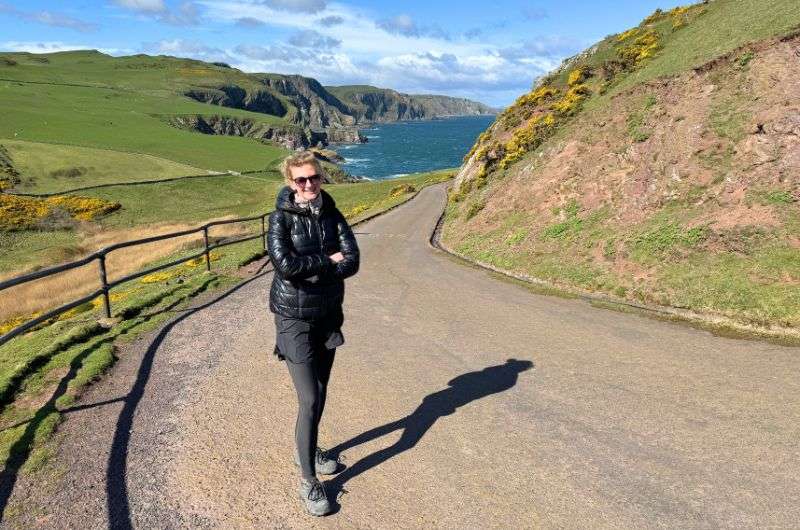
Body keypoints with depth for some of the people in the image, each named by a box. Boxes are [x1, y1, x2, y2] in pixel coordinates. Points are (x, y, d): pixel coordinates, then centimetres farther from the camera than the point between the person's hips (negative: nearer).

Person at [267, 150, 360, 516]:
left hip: (328, 315, 5)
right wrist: (327, 260, -15)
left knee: (320, 393, 17)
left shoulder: (332, 215, 1)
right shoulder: (281, 218, -11)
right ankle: (308, 480, 10)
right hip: (294, 319, -5)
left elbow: (352, 262, -9)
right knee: (310, 400, -6)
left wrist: (308, 270, -19)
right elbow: (285, 264, -25)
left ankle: (306, 449, 41)